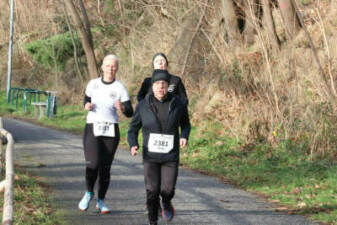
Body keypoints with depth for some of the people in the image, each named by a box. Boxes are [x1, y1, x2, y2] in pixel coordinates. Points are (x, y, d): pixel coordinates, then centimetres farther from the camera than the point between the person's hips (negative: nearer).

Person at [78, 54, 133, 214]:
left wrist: (122, 108, -27)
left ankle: (100, 201, 17)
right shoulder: (93, 84, 5)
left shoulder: (120, 88, -1)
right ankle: (89, 193, 9)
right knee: (92, 164, -16)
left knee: (105, 167, 1)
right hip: (92, 129, 0)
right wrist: (87, 106, -3)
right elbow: (86, 100, 20)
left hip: (111, 131, 0)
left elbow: (130, 113, -4)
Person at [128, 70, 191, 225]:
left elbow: (185, 123, 10)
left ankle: (166, 202, 30)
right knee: (152, 191, -5)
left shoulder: (178, 103, -6)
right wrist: (133, 145, -16)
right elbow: (133, 129, 2)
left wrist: (184, 137, -9)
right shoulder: (143, 106, -7)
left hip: (170, 155, 0)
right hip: (150, 155, 0)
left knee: (167, 190, -7)